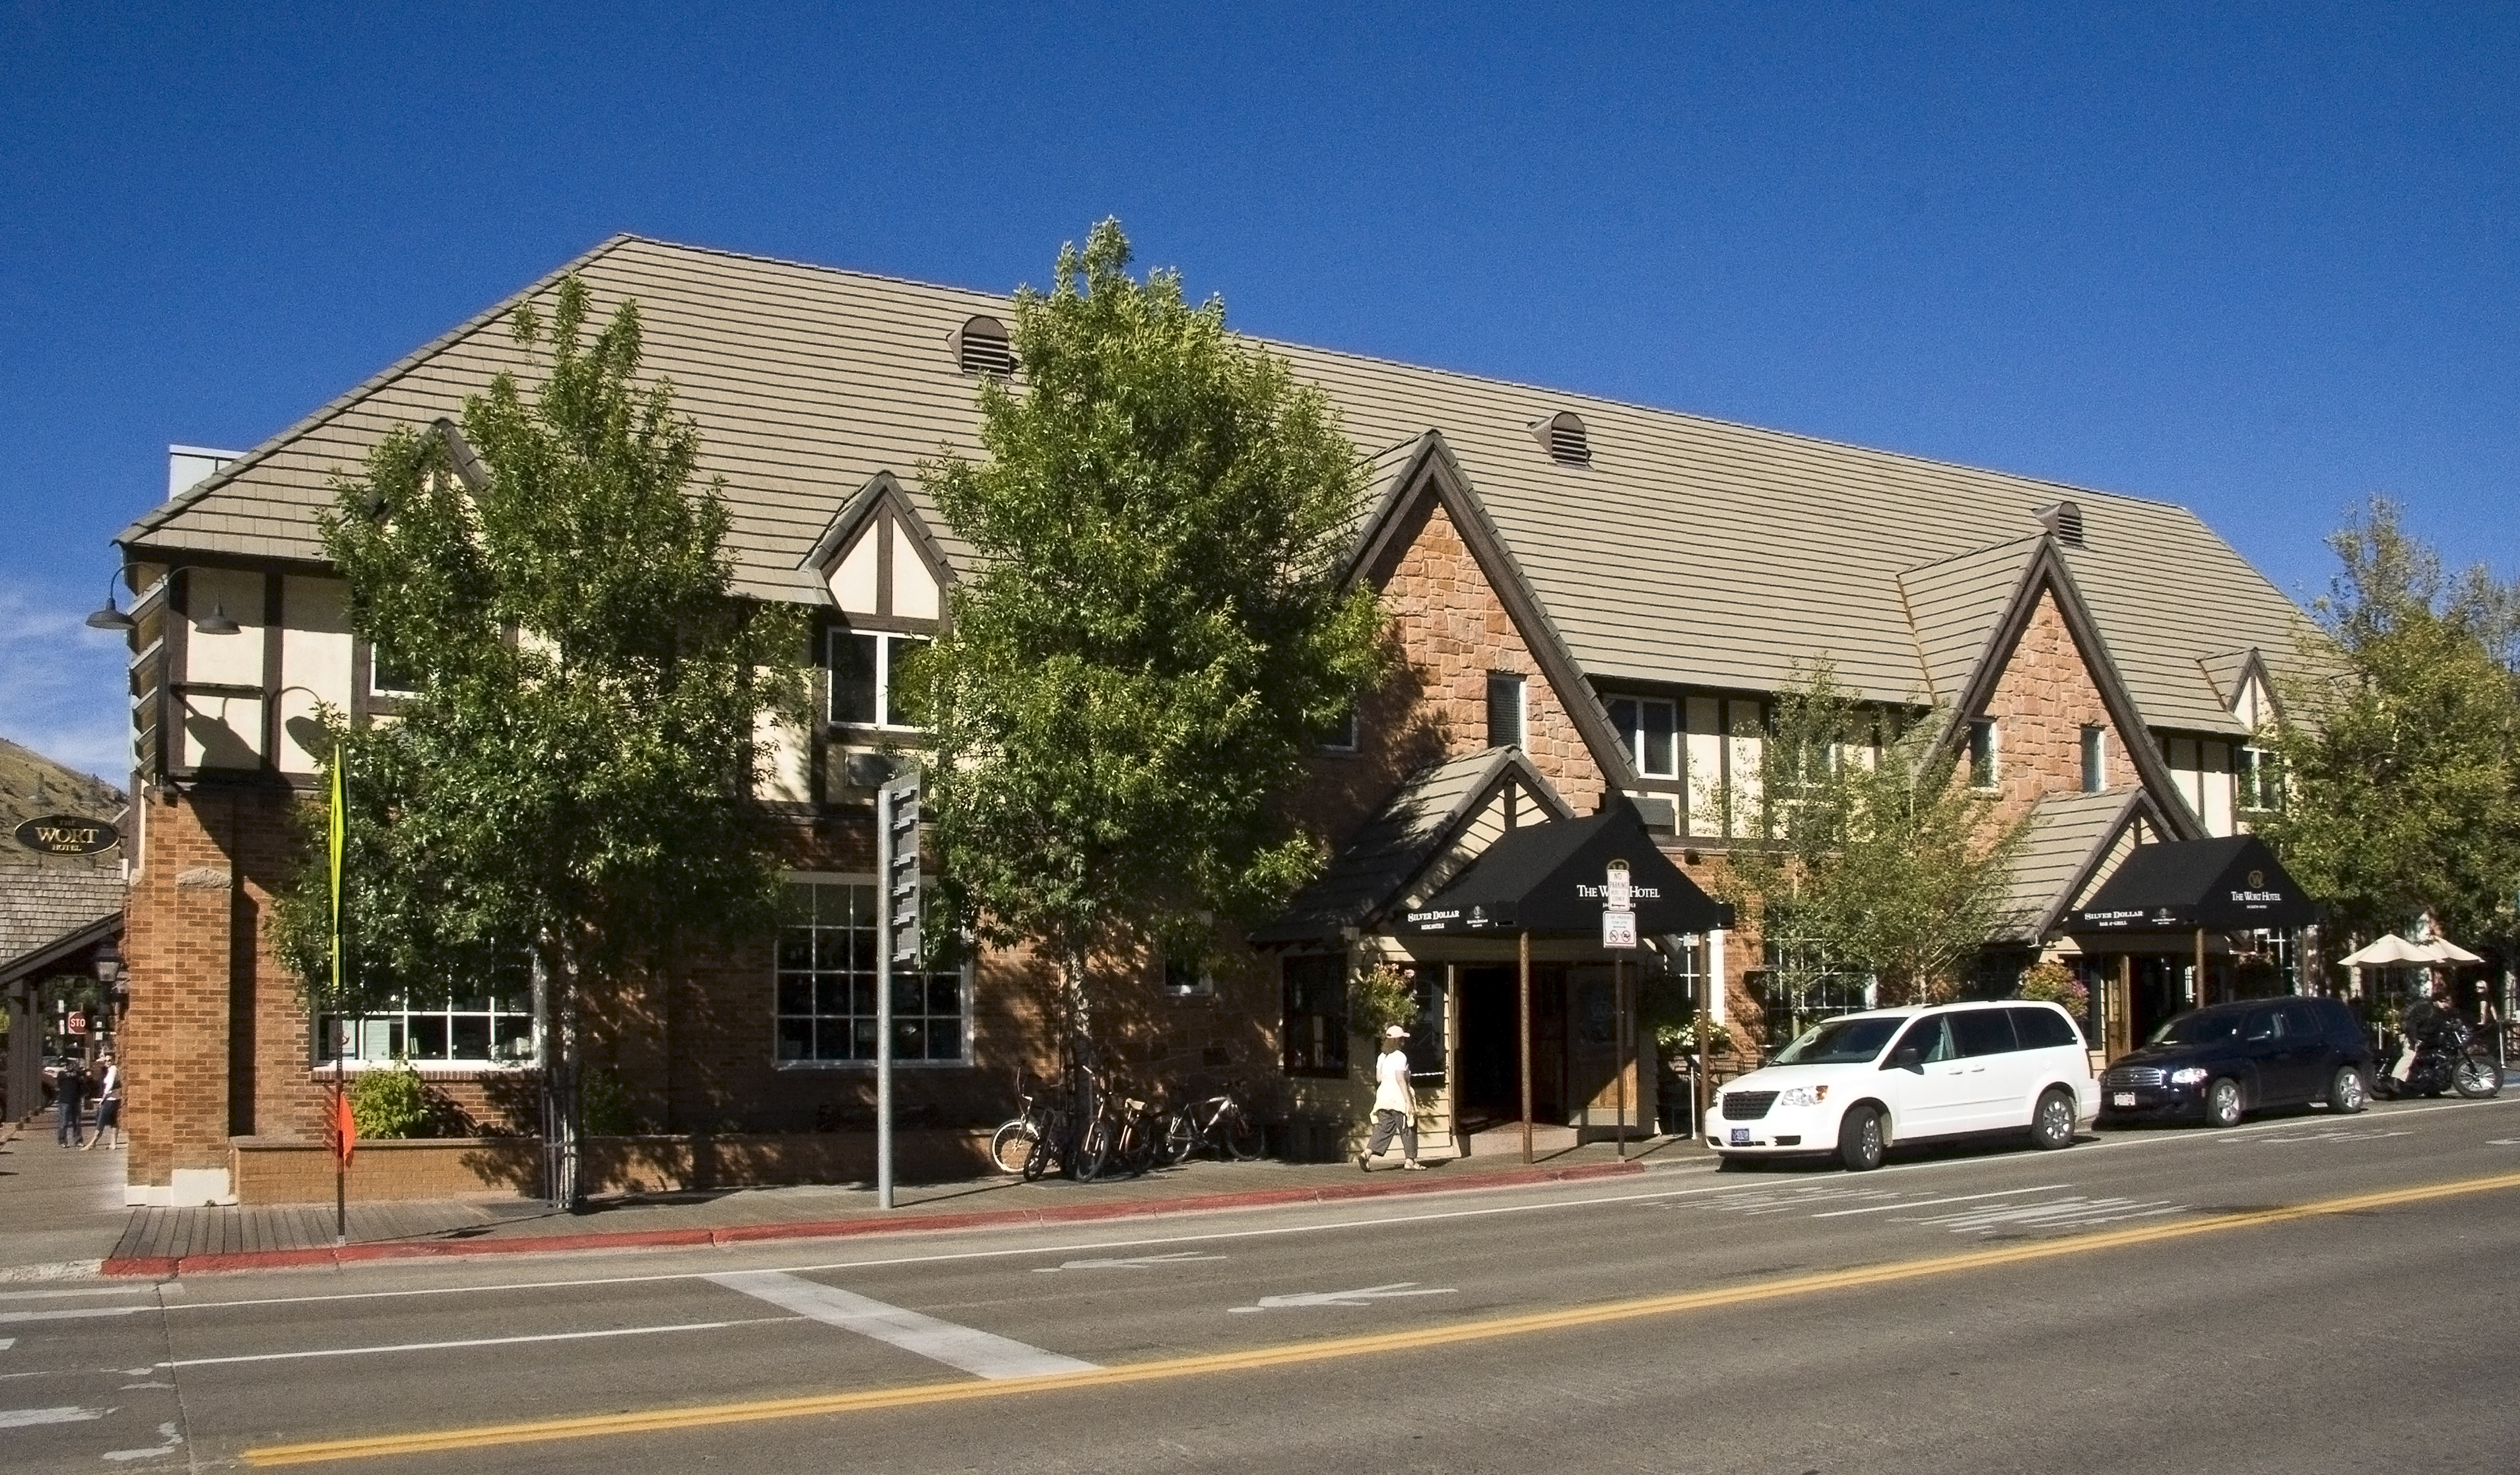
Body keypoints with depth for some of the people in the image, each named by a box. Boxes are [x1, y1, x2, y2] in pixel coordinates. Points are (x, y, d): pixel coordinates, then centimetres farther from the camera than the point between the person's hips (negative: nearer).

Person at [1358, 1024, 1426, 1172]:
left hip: (1383, 1096, 7)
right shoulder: (1400, 1056, -12)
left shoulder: (1382, 1057, 12)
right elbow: (1400, 1079, -19)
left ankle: (1367, 1153, -12)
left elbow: (1378, 1078, 16)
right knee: (1408, 1130, 6)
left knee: (1383, 1129, 5)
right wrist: (1408, 1101, -19)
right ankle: (1410, 1161, 10)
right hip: (1398, 1097, -7)